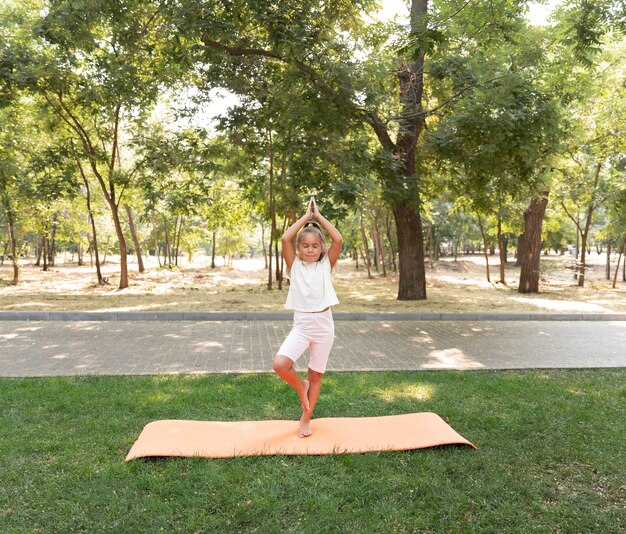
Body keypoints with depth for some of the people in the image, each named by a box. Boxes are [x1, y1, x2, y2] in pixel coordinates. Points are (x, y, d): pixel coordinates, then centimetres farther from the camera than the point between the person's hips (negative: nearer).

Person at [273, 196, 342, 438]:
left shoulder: (326, 265, 2)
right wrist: (306, 216, -5)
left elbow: (338, 240, -12)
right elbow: (285, 239, -13)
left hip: (324, 325, 1)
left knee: (316, 375, 9)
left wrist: (318, 216, -4)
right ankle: (300, 386, 11)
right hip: (301, 325, 0)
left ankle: (306, 418, 28)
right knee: (280, 365, -21)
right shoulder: (294, 265, 1)